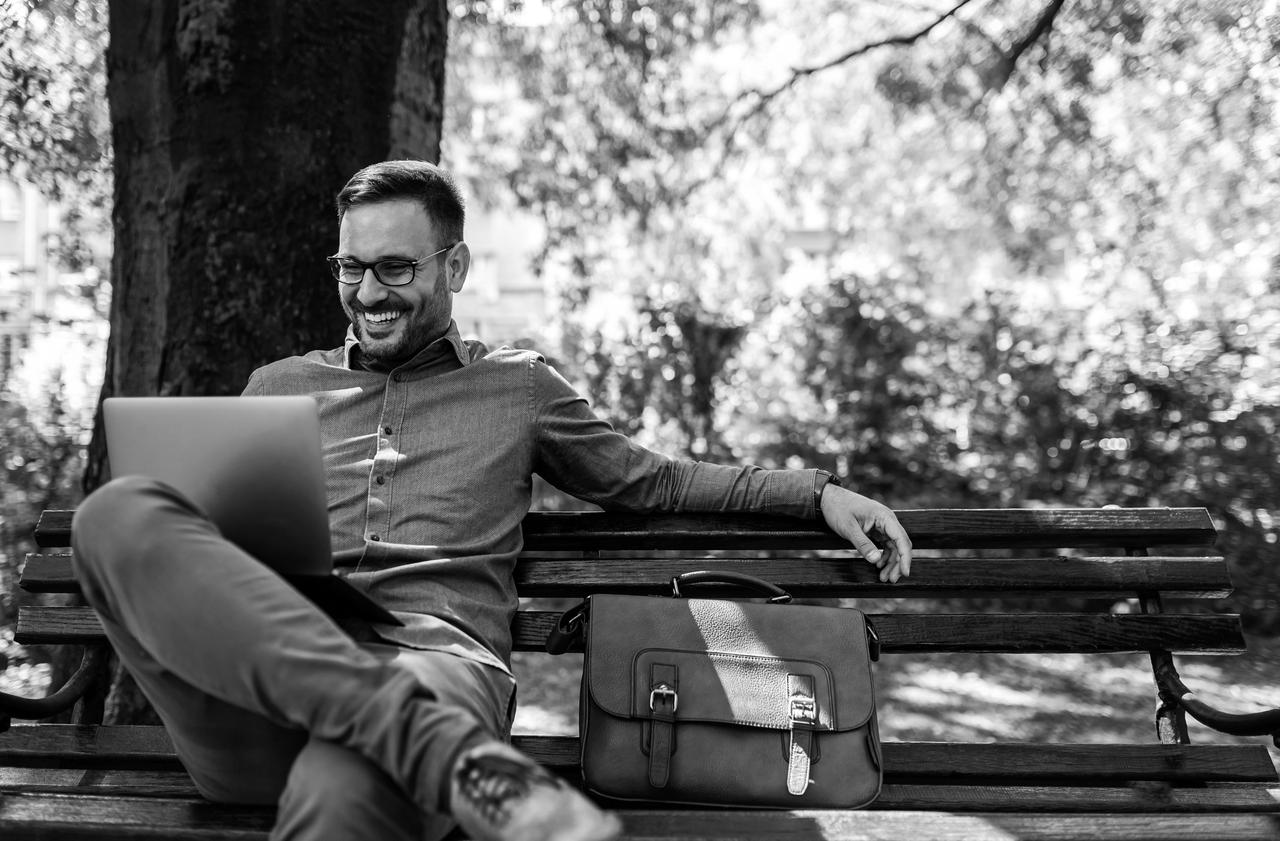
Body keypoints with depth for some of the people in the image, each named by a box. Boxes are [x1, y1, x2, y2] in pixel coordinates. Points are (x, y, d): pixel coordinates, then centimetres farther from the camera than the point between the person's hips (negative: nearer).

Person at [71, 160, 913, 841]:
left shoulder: (520, 386, 25)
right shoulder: (280, 386, 28)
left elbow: (652, 480, 28)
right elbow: (215, 531, 30)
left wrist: (817, 490, 19)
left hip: (437, 656, -4)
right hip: (265, 674, 5)